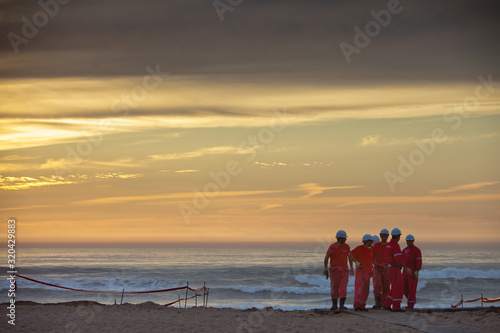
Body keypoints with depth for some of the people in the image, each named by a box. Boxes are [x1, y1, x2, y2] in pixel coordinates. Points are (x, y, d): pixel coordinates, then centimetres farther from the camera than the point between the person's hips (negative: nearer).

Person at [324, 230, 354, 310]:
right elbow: (326, 258, -3)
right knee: (334, 289, 3)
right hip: (334, 270, -2)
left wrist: (351, 268, 8)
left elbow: (350, 257, 14)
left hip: (344, 270, 2)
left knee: (343, 288, -10)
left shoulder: (346, 246, 3)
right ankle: (334, 305, 18)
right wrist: (325, 269, -6)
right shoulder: (332, 247, -8)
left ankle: (342, 305, -13)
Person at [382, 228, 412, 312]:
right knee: (398, 289, -5)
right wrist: (406, 268, -19)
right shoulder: (395, 245, -17)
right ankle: (396, 307, -5)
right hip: (395, 270, -9)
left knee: (395, 289, 14)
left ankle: (386, 304, 11)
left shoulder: (388, 245, 15)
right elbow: (398, 259, -22)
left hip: (390, 269, 9)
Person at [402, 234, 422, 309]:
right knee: (404, 288, 5)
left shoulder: (417, 250, -7)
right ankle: (413, 299, 23)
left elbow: (419, 261, -14)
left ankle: (411, 304, -6)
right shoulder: (404, 250, 14)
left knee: (412, 288, -9)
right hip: (406, 271, 7)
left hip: (413, 271, -7)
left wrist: (417, 271, -23)